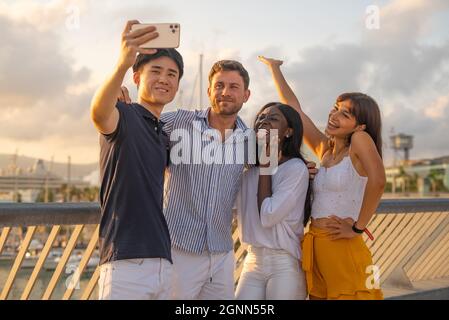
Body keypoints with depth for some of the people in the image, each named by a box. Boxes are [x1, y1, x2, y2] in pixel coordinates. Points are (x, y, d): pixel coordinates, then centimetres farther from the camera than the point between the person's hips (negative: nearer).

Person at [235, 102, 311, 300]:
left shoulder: (295, 168, -11)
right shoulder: (247, 167, 6)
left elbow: (268, 216, -17)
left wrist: (266, 165, -11)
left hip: (285, 264, -5)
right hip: (253, 261, 5)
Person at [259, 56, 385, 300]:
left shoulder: (360, 140, -8)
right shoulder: (323, 149, 9)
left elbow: (377, 180, -26)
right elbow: (293, 108, 15)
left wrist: (358, 227, -18)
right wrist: (274, 68, 20)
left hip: (343, 250, -7)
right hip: (313, 248, 7)